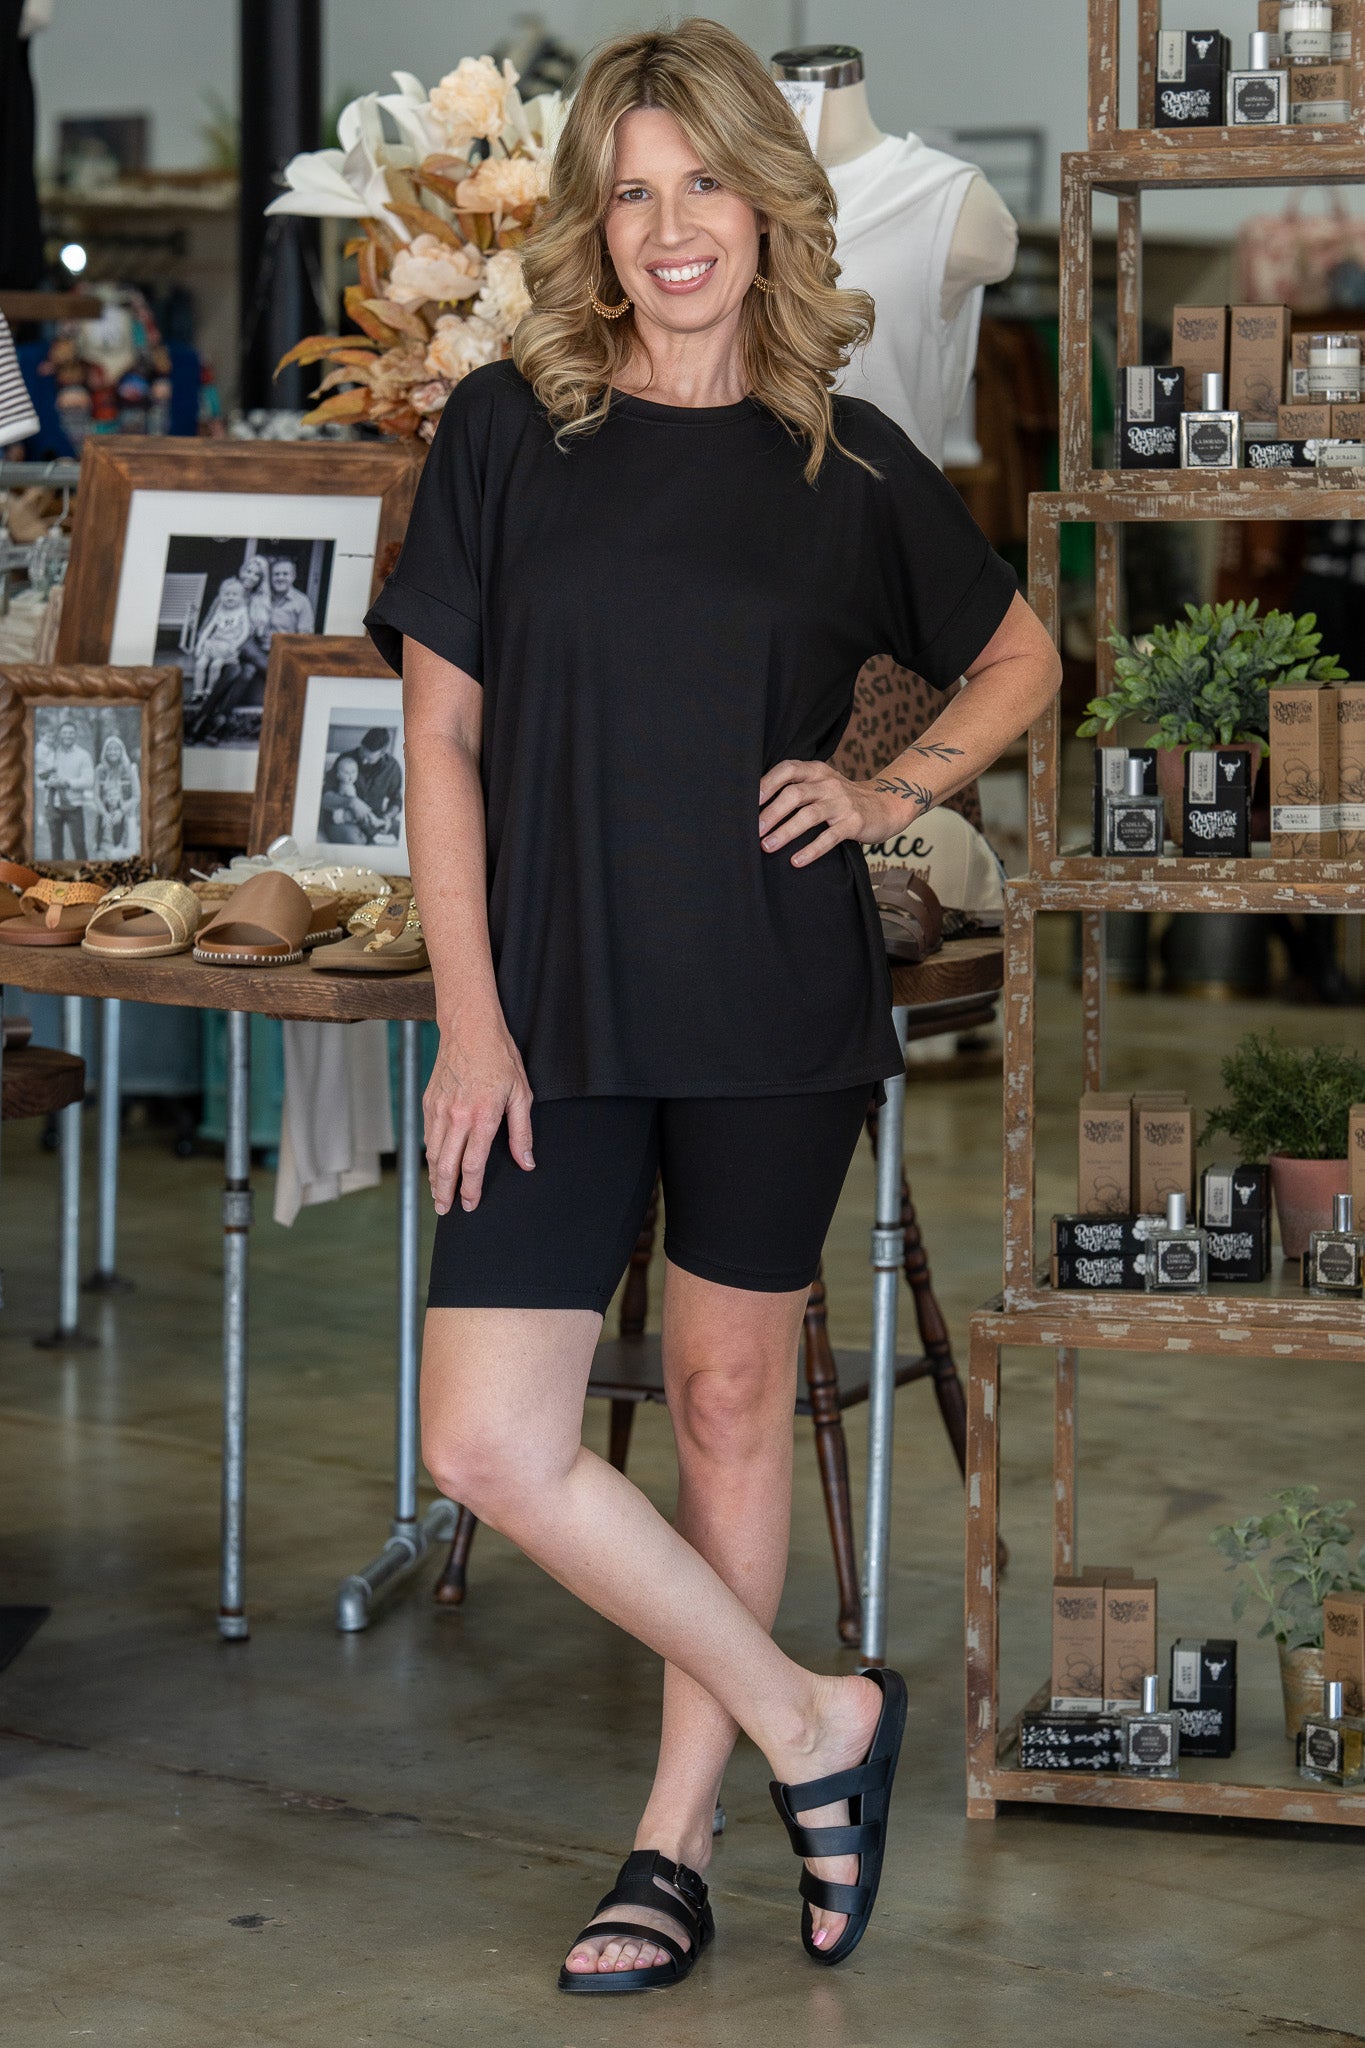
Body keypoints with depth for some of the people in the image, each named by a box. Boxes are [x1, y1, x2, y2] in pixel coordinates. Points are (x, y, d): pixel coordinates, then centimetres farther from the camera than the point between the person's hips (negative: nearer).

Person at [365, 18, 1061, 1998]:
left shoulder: (851, 461, 3)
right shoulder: (508, 428, 0)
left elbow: (1022, 658, 19)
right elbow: (440, 736, 0)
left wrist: (896, 791, 1)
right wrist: (470, 1012, -7)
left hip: (779, 1015, 0)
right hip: (560, 1010, 0)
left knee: (734, 1400, 9)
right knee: (489, 1441, -9)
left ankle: (677, 1841, 22)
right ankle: (812, 1723, 10)